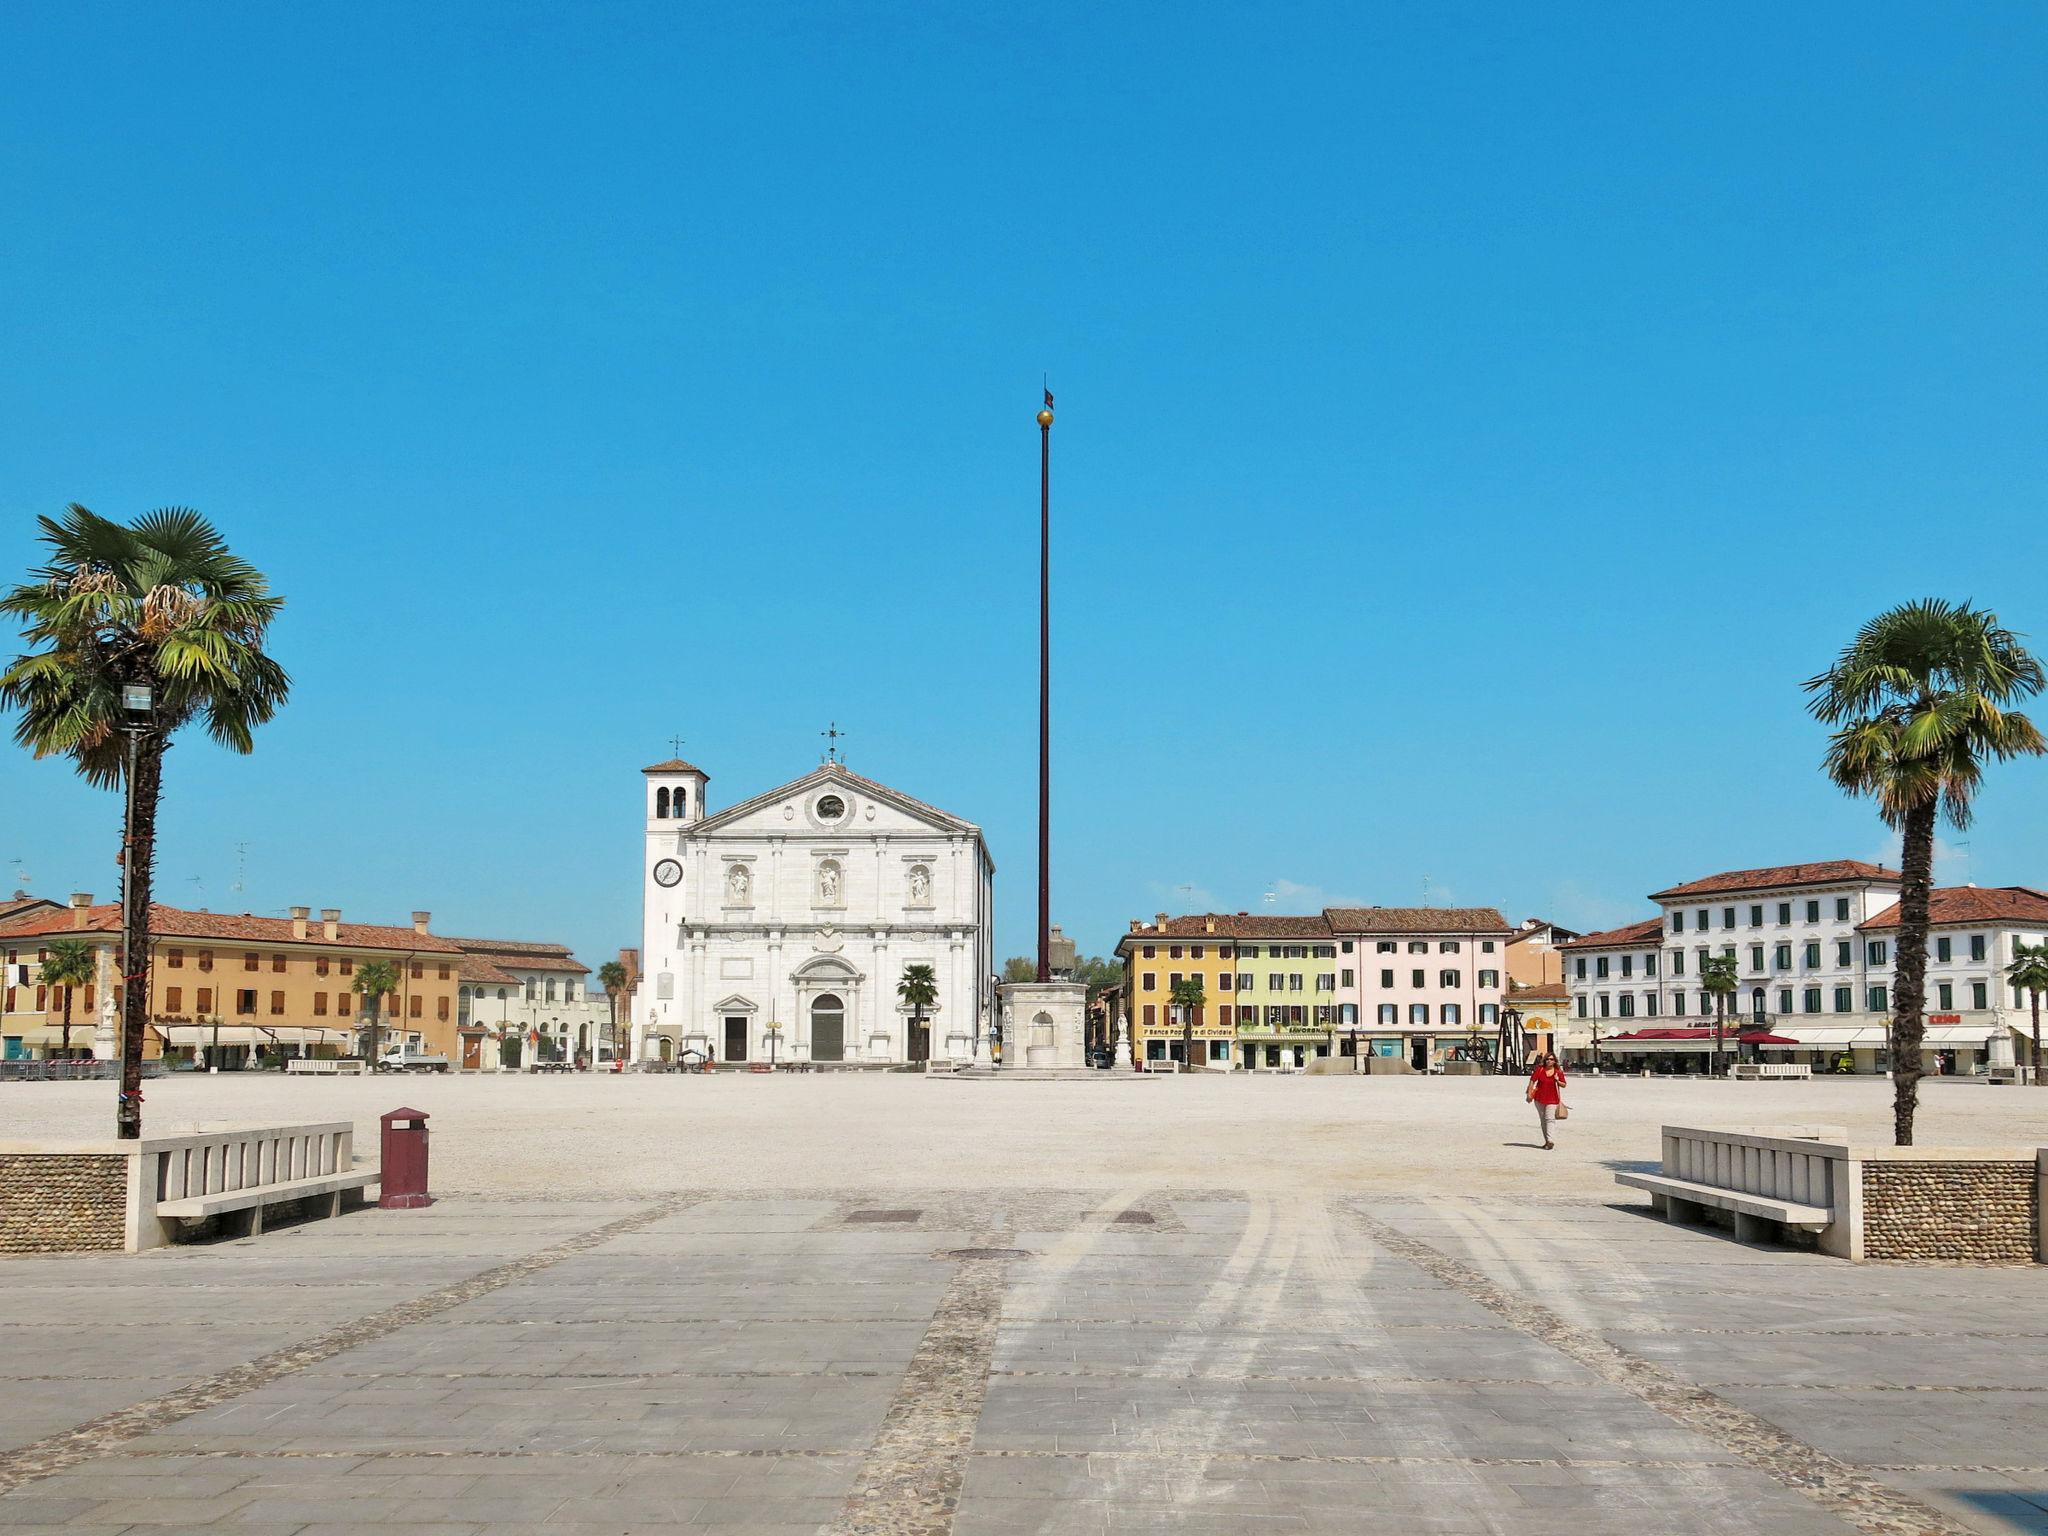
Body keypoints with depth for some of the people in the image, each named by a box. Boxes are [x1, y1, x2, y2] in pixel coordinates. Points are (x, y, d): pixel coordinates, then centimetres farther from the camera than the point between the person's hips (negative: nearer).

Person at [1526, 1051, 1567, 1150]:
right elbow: (1532, 1081, -1)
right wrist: (1529, 1094, -5)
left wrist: (1557, 1081, -15)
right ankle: (1547, 1141, 19)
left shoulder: (1558, 1072, -3)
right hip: (1539, 1098, 3)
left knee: (1549, 1119, -16)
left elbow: (1564, 1085, 5)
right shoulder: (1540, 1069, -3)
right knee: (1542, 1120, 10)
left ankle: (1550, 1141, -21)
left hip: (1552, 1099, -2)